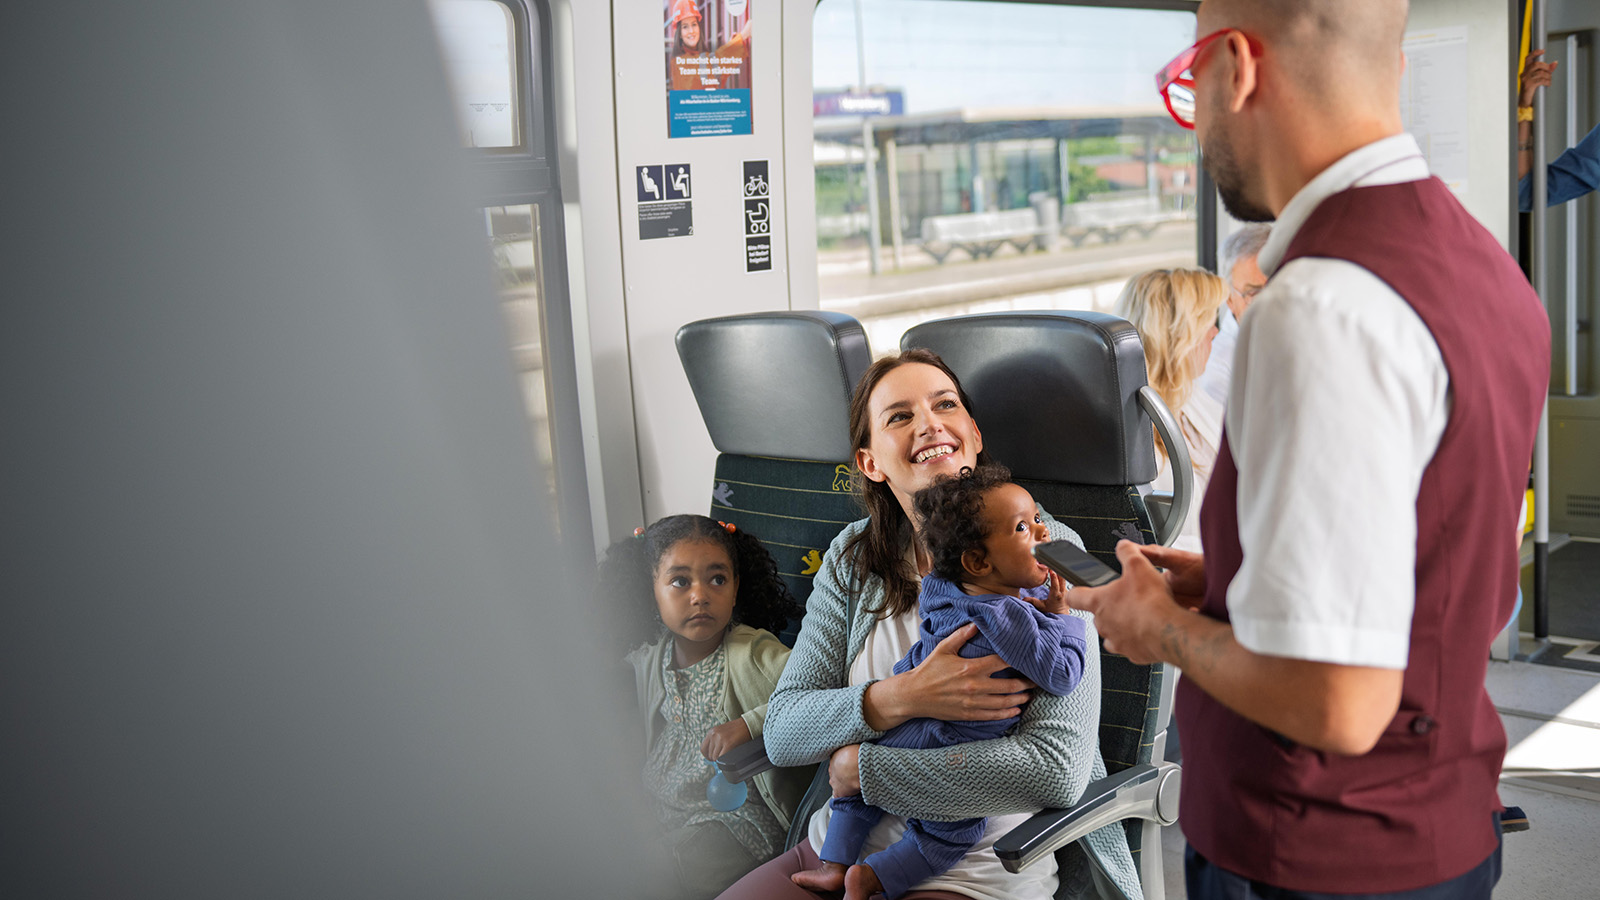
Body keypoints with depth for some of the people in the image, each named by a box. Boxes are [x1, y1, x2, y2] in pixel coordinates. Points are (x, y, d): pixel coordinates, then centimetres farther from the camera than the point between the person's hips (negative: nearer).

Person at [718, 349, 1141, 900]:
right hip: (841, 850, 4)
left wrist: (861, 769, -14)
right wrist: (899, 699, -20)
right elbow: (781, 732, 0)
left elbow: (1059, 769, -20)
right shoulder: (853, 556, 4)